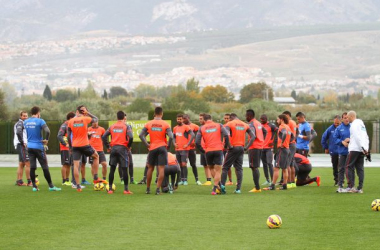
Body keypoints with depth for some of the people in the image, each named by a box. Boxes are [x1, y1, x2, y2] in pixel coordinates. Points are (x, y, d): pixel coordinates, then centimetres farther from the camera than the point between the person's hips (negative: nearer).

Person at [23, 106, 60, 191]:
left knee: (32, 167, 6)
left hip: (29, 147, 5)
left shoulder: (25, 122, 7)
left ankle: (34, 186, 6)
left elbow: (18, 132, 6)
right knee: (45, 167, 2)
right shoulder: (40, 121, -9)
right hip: (39, 147, -5)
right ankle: (51, 186, 6)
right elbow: (47, 131, -23)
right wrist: (46, 140, -8)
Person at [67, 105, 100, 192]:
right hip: (85, 145, -1)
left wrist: (70, 146, 14)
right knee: (96, 156, 22)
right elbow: (96, 119, 14)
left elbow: (68, 136, 4)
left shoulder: (71, 121, 1)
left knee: (76, 165, 2)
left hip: (75, 146, 2)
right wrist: (87, 113, 10)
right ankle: (95, 178, 18)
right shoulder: (85, 119, -6)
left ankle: (78, 186, -4)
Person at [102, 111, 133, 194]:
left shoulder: (112, 127, 10)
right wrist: (128, 146, 0)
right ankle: (126, 189, -2)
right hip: (122, 148, -3)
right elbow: (130, 137, -15)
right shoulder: (126, 126, -1)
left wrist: (108, 147, 9)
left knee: (112, 169, 7)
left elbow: (104, 137, 4)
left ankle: (110, 189, 7)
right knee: (124, 169, 0)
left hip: (113, 148, 3)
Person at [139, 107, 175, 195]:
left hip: (152, 148, 2)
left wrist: (147, 144, 1)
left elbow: (141, 135, -4)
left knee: (150, 168, 14)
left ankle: (148, 189, 19)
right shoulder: (165, 124, -4)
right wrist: (173, 144, 3)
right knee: (161, 168, -2)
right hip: (162, 147, -2)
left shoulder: (149, 124, 2)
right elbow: (171, 136, -13)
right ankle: (158, 189, -9)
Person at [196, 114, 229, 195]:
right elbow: (226, 135, -9)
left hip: (208, 151, 1)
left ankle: (219, 185, 14)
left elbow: (197, 142, -1)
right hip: (218, 150, -1)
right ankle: (214, 189, -9)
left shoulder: (202, 128, 7)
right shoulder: (219, 125, 7)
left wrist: (202, 150, 10)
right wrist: (226, 145, 3)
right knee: (218, 170, 3)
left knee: (211, 168, 23)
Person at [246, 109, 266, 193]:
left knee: (254, 167, -7)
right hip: (260, 146, 9)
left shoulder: (251, 124, -14)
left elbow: (253, 136, -25)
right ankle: (257, 186, 18)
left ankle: (257, 188, -10)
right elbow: (264, 131, 27)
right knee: (256, 167, 16)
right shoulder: (258, 123, 15)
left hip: (254, 147, -9)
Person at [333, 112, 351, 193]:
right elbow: (335, 139, 0)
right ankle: (340, 186, 5)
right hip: (342, 152, 0)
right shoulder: (339, 128, 1)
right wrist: (342, 142, -14)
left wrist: (350, 140, -15)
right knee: (341, 169, 3)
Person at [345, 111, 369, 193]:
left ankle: (351, 186, -9)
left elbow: (357, 137, -16)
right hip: (361, 149, 8)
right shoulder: (361, 124, 19)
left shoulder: (354, 124, -7)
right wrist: (366, 148, 13)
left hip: (355, 149, -8)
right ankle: (360, 188, 3)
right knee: (360, 168, 7)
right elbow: (366, 137, 17)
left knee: (349, 167, -2)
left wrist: (362, 147, -18)